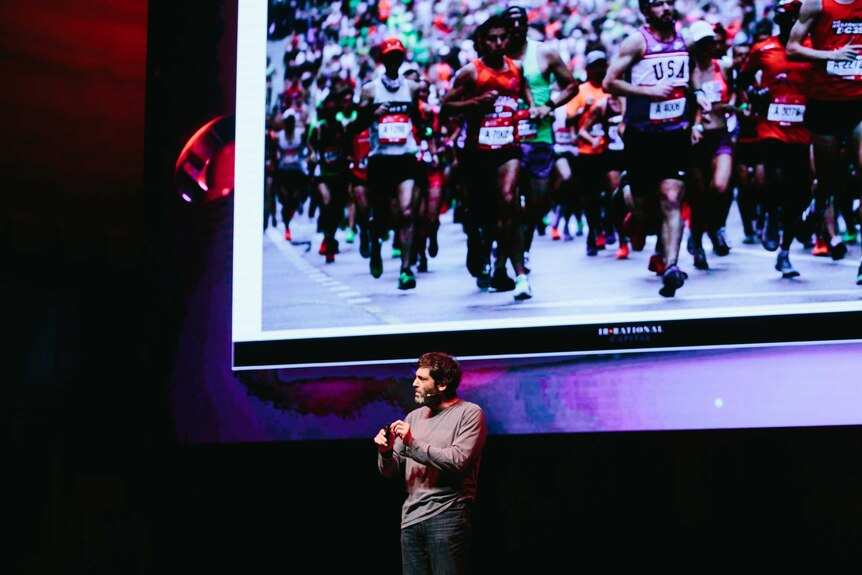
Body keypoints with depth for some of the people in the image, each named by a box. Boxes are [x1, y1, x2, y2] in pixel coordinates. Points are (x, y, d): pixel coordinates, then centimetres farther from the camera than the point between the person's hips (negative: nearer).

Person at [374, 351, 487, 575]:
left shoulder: (470, 413, 0)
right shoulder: (414, 417, 17)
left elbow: (458, 461, -14)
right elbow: (391, 472, 16)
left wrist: (412, 443, -12)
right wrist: (386, 452, -6)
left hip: (447, 517, -6)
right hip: (411, 518, 6)